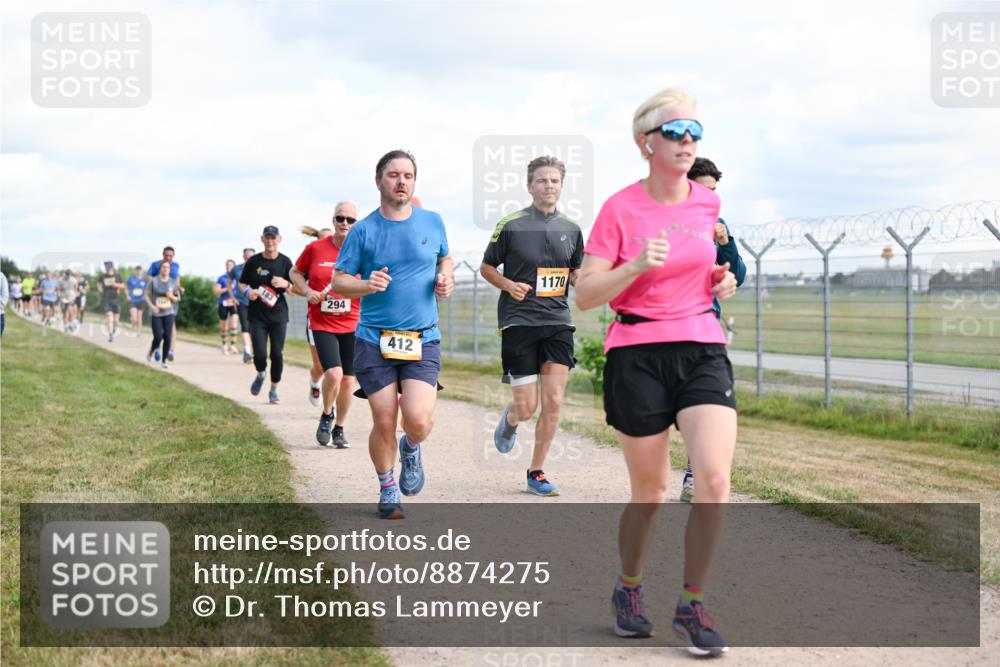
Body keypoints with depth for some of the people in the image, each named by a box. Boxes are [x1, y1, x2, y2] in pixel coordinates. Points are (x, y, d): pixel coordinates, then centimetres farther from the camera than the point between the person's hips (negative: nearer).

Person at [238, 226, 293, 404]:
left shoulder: (285, 262, 2)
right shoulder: (253, 262, 2)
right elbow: (242, 283, 11)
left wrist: (285, 284, -16)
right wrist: (248, 291, -11)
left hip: (278, 316, 0)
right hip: (257, 316, 0)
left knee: (277, 354, -3)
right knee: (260, 354, -10)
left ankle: (274, 390, 15)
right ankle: (260, 375, 25)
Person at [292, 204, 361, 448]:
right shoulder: (315, 248, -3)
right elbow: (295, 272, 13)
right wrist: (307, 291, -5)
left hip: (352, 325, 2)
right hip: (321, 324, -2)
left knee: (348, 380, 5)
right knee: (334, 373, -19)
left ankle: (339, 429, 25)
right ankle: (327, 415, 10)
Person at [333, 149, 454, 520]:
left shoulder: (432, 222, 6)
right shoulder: (363, 231, 0)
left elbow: (444, 258, 26)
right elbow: (338, 281, 3)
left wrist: (446, 278, 4)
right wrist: (366, 285, -18)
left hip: (423, 339, 1)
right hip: (374, 340, -1)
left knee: (419, 420, -15)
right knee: (384, 424, 0)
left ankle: (412, 448, 22)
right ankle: (387, 491, 23)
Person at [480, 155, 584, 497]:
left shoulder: (571, 229, 8)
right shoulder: (511, 225, -3)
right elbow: (486, 267, 6)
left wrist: (581, 279, -3)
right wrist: (509, 286, -12)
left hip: (558, 321, 3)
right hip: (518, 322, -3)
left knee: (553, 401, -5)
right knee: (526, 407, -4)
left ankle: (536, 472, 10)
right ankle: (509, 419, 34)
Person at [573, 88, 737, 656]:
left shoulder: (707, 203, 5)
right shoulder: (620, 209, -7)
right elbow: (585, 295, -8)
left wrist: (721, 281, 5)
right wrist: (636, 266, -23)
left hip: (702, 349, 3)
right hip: (638, 356, -3)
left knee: (715, 480, -15)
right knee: (651, 492, 6)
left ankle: (693, 605, 1)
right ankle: (629, 590, 33)